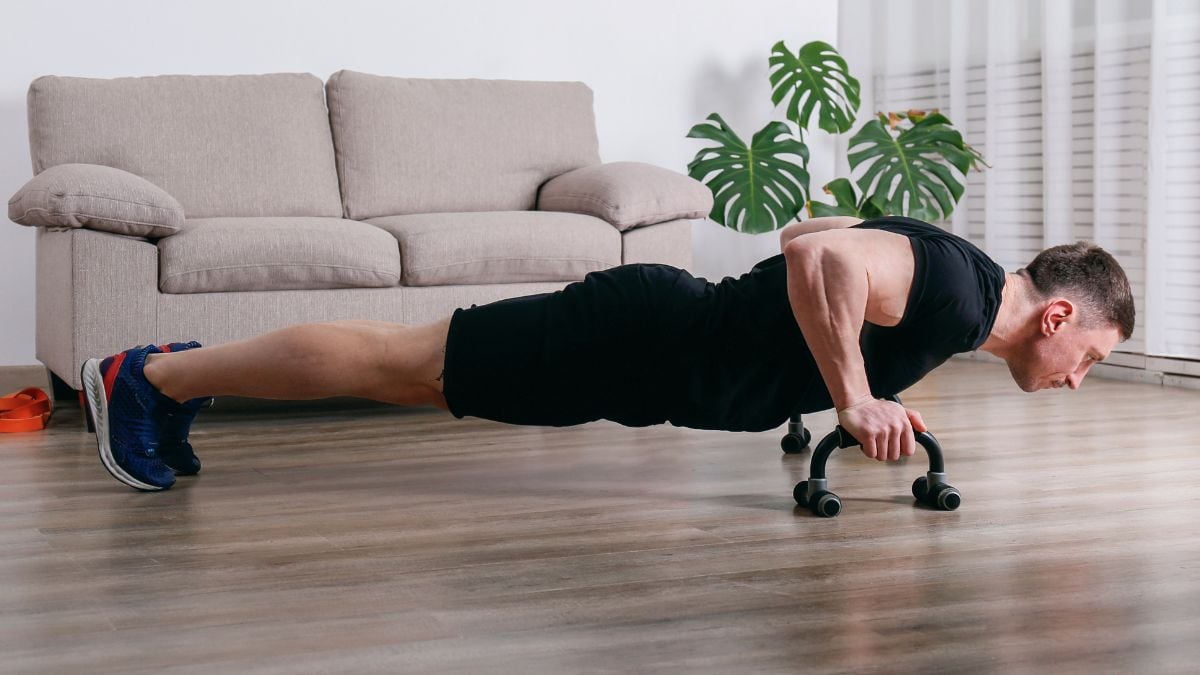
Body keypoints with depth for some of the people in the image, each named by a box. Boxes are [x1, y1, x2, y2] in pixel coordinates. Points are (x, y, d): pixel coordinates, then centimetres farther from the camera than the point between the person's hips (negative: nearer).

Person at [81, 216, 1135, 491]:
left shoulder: (949, 275, 12)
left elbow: (803, 234, 25)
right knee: (401, 363, -3)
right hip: (643, 339, -9)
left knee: (412, 372, 14)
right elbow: (817, 257, -34)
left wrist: (865, 387, 18)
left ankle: (185, 372, 23)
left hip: (666, 328, 9)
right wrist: (855, 398, -25)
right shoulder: (959, 294, -18)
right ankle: (152, 375, 6)